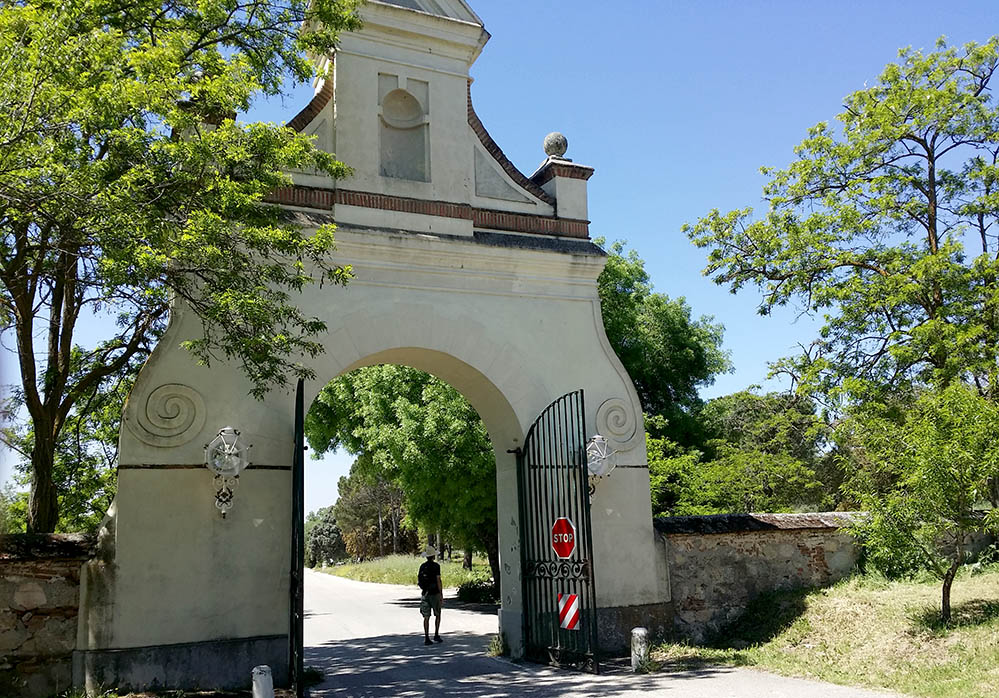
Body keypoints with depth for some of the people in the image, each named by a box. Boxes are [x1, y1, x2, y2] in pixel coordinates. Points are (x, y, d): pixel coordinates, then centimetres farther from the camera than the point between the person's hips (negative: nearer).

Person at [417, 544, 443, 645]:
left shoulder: (422, 566, 6)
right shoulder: (436, 566, -9)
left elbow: (418, 580, 12)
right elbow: (438, 580, -13)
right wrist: (441, 595, -10)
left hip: (425, 594, 4)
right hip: (434, 593, -4)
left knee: (426, 617, 4)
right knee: (437, 615, 12)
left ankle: (426, 638, 0)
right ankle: (436, 635, 8)